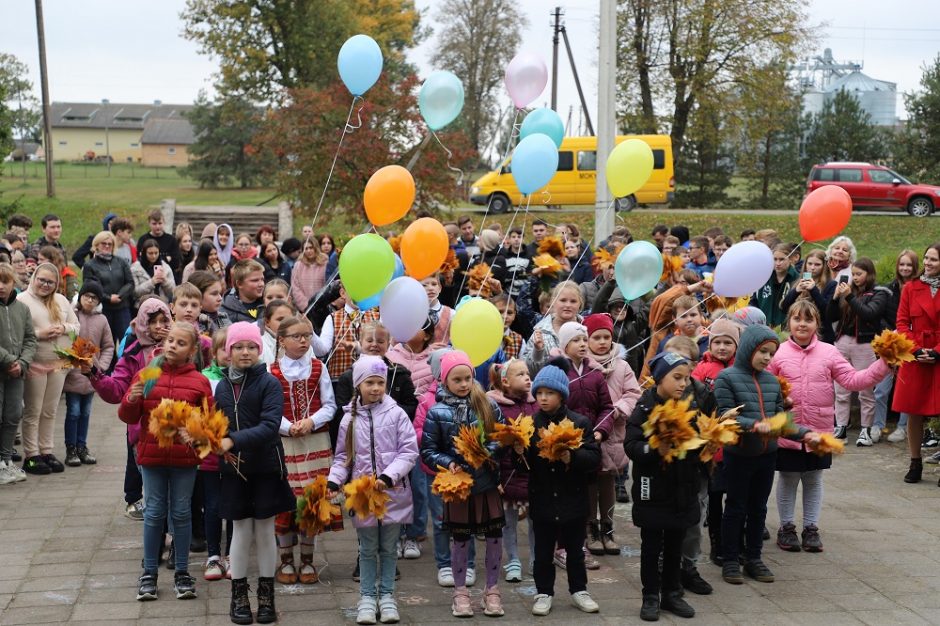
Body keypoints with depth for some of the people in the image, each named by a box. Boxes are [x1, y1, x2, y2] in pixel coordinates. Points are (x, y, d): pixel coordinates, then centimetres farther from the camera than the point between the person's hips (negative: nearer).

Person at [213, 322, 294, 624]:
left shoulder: (269, 383, -9)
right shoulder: (223, 386, 3)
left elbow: (270, 426, -20)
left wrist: (234, 440, -29)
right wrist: (219, 445, -12)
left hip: (266, 469, -2)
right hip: (235, 470, 3)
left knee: (264, 531, 6)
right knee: (241, 531, 7)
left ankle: (266, 596, 19)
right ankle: (239, 596, 19)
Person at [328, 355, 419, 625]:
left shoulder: (396, 414, -5)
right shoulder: (350, 418, 2)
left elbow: (409, 451, -7)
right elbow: (343, 457, 8)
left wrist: (388, 476, -17)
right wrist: (334, 481, -7)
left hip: (393, 493, -1)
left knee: (388, 547, 10)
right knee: (368, 549, 10)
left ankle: (386, 595, 22)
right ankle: (367, 597, 20)